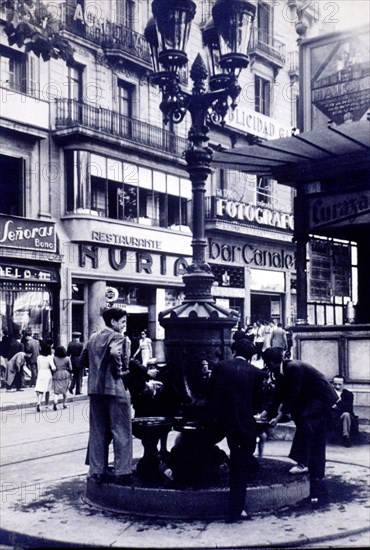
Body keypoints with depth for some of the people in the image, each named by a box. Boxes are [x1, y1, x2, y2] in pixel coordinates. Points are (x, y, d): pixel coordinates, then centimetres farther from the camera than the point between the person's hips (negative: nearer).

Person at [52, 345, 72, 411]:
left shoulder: (54, 358, -5)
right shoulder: (67, 358, -4)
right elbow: (70, 368, -1)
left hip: (56, 375, 0)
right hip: (65, 375, 1)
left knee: (56, 391, 1)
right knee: (64, 391, 15)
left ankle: (55, 402, -22)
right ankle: (64, 404, 19)